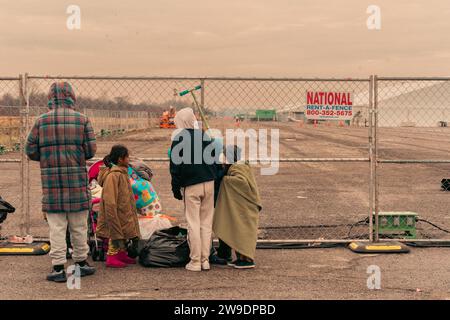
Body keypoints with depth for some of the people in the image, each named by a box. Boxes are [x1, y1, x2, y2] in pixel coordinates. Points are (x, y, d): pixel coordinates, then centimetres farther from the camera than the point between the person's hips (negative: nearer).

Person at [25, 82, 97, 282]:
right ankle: (81, 262, 23)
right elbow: (91, 150, -2)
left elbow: (30, 151, 2)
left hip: (51, 179, 0)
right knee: (78, 225, 12)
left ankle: (58, 267, 4)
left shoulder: (41, 121, -1)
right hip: (77, 179, 0)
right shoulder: (82, 120, -1)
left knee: (56, 226, 4)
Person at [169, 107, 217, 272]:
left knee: (193, 224, 1)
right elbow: (214, 160, 13)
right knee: (206, 223, 9)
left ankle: (195, 261, 3)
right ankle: (205, 260, 12)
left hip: (190, 187, -4)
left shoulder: (179, 139, -6)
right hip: (209, 184, 4)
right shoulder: (205, 136, 7)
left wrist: (176, 189, 1)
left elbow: (175, 166, -5)